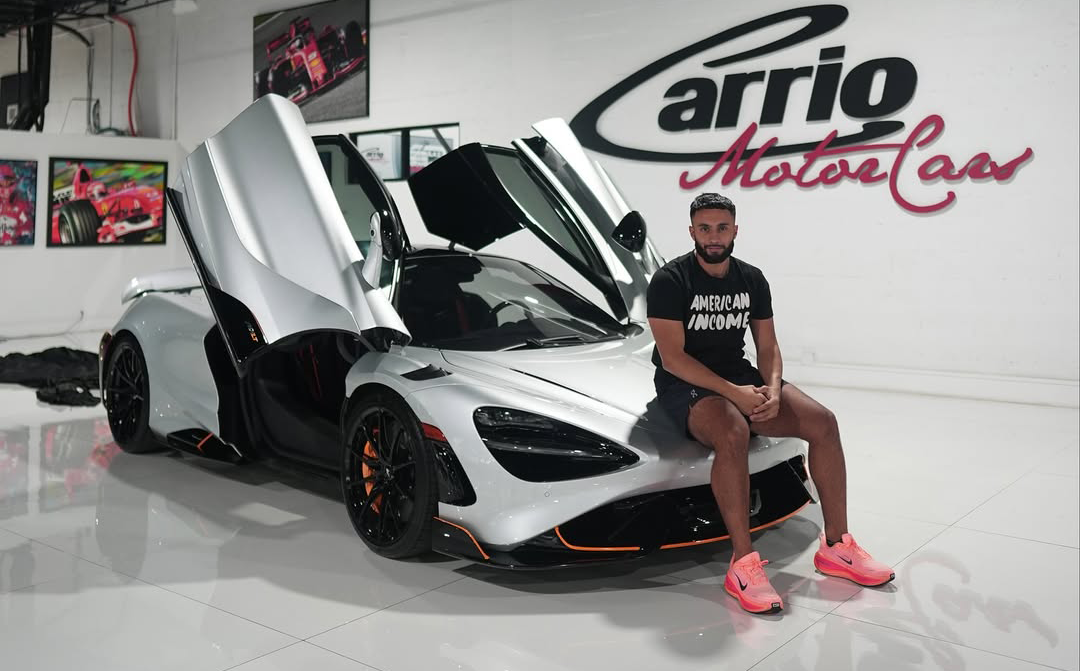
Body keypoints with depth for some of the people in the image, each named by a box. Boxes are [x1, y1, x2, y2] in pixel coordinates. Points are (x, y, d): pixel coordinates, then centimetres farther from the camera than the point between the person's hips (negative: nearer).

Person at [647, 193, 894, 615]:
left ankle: (836, 546, -4)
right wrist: (733, 393, -25)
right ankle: (743, 565, -33)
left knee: (822, 422, -13)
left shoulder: (752, 279, 8)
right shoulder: (670, 282, -11)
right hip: (685, 384, -6)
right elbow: (672, 358, -17)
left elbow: (768, 347, 10)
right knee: (733, 433, -38)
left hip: (740, 376, 6)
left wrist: (772, 390, -12)